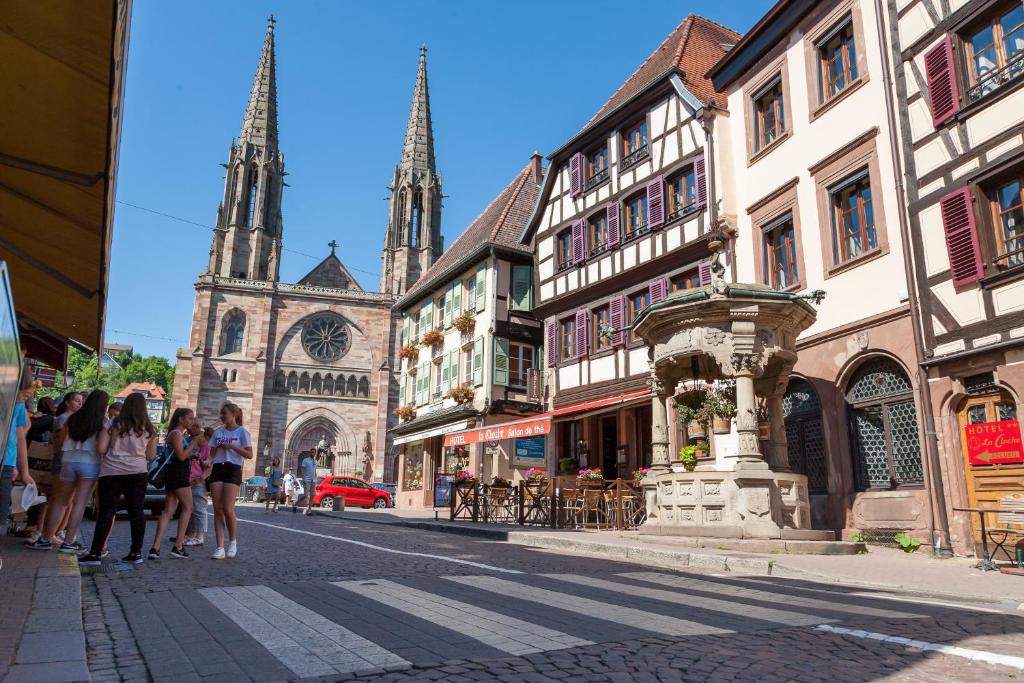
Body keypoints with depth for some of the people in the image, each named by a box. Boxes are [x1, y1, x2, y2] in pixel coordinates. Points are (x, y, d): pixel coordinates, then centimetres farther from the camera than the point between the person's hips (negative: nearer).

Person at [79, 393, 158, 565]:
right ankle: (136, 552, 9)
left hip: (111, 472, -1)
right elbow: (151, 456, 7)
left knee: (106, 512, 0)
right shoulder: (148, 429, 6)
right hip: (137, 473, 2)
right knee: (137, 512, 5)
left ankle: (95, 553, -1)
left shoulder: (115, 425, 0)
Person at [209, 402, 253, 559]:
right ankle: (220, 548, -1)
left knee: (227, 509, -12)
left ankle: (233, 541, 10)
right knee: (217, 510, -2)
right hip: (217, 470, 5)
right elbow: (212, 453, 20)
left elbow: (249, 455, -6)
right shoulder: (218, 432, 15)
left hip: (233, 470, -5)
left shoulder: (242, 431, 0)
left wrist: (232, 446, -14)